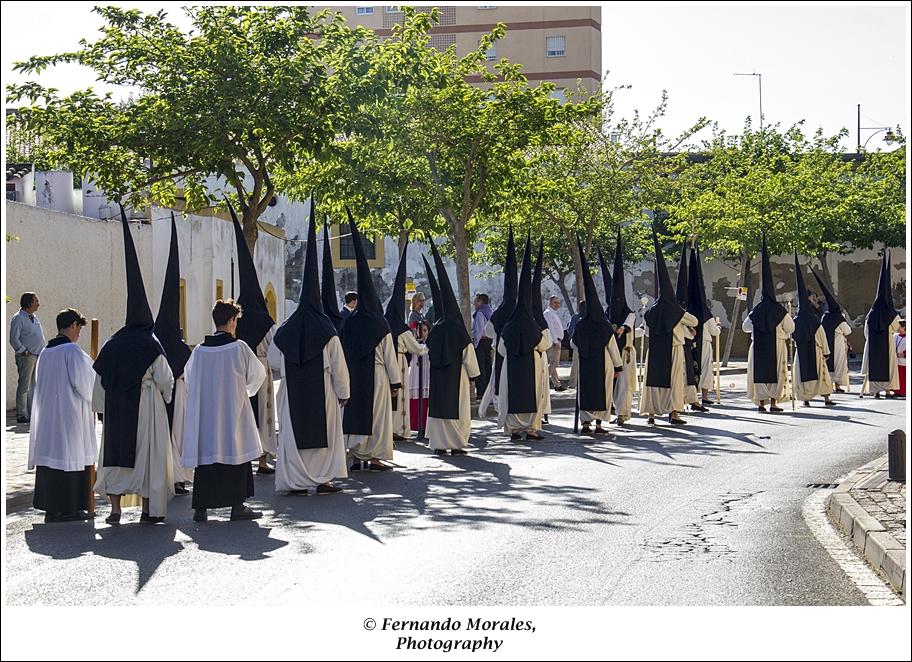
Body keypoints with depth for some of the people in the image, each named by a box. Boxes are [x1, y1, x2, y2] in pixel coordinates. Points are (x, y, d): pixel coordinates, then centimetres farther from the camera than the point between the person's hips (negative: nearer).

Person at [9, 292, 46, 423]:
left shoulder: (34, 317, 16)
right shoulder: (18, 318, -9)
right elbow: (14, 339, -14)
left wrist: (43, 351, 14)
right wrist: (25, 351, -15)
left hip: (38, 356, 8)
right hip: (26, 357, -8)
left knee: (34, 386, 11)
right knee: (24, 386, -5)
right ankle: (21, 415, -2)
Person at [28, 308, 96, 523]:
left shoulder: (45, 352, 10)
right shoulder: (72, 350, -12)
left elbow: (40, 384, 14)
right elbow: (81, 382, -14)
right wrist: (91, 399, 5)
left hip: (46, 414, 7)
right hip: (70, 414, -7)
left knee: (50, 454, 9)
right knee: (71, 457, -1)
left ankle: (50, 507, 11)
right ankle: (68, 508, 1)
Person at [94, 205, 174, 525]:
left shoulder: (113, 344, 3)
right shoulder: (150, 344, -8)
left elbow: (100, 381, 6)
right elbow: (164, 379, -8)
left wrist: (103, 408, 17)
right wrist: (165, 392, 13)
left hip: (116, 406, 4)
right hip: (146, 404, -3)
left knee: (115, 450, 12)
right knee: (148, 453, 4)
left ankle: (115, 508, 9)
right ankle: (149, 509, 6)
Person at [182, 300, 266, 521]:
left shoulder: (199, 350, -2)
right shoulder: (239, 347, -9)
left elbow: (189, 376, 12)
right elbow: (257, 374, 2)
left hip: (204, 412, 3)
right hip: (234, 411, -3)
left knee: (205, 454, 7)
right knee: (237, 453, 7)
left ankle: (200, 508, 8)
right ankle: (237, 506, 8)